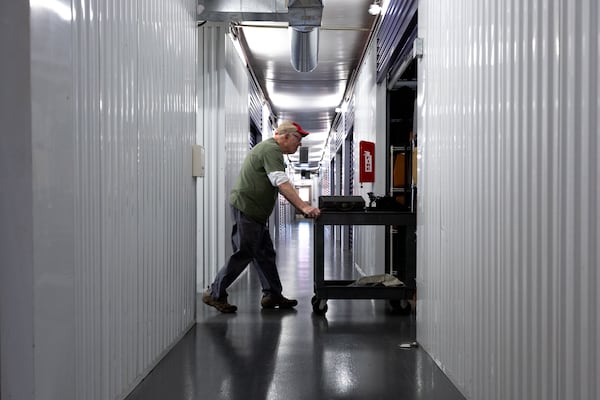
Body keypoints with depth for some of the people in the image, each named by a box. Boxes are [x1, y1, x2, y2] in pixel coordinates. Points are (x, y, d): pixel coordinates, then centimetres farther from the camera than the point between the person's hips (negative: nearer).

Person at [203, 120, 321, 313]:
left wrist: (302, 205, 17)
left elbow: (277, 185, 23)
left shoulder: (270, 148, 20)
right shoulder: (271, 150, -15)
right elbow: (281, 183, -27)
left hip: (255, 211, 11)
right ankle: (215, 294, 3)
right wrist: (303, 207, -32)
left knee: (265, 253, 11)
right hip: (246, 208, -11)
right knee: (243, 254, -6)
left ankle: (272, 295, 16)